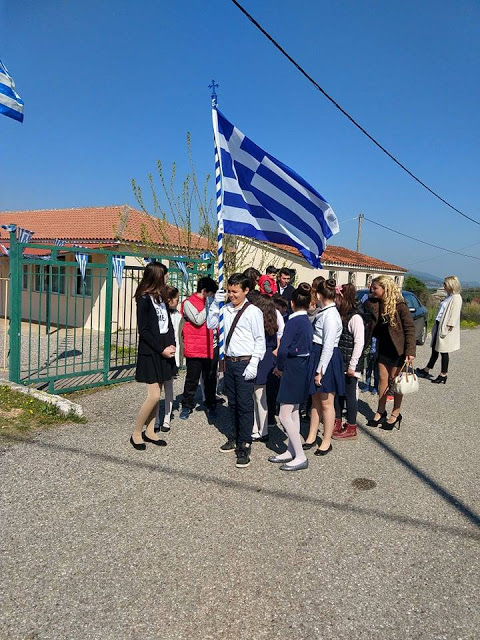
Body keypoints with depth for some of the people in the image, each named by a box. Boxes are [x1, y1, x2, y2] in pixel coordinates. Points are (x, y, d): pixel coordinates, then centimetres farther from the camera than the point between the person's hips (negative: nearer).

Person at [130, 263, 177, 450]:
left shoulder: (161, 297, 12)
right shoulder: (144, 299, -11)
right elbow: (143, 330, -14)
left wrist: (172, 344, -2)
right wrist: (162, 349, -15)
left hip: (165, 351, 8)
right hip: (151, 353, -8)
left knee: (157, 393, 11)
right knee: (154, 396, -8)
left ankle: (150, 432, 22)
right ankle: (136, 434, 8)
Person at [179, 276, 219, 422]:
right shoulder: (189, 303, -6)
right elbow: (198, 320, -18)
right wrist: (208, 306, -13)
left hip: (210, 348, 5)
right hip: (194, 349, -5)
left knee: (210, 379, 9)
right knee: (192, 379, 5)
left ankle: (211, 406, 20)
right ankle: (187, 406, 20)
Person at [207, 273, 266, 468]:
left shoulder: (253, 311, -9)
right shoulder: (226, 309, 7)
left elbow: (260, 340, -9)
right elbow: (211, 324, 15)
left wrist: (253, 364, -15)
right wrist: (215, 303, 2)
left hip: (245, 363, -6)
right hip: (229, 362, 6)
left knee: (245, 405, -2)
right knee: (232, 403, 18)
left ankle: (244, 446, 8)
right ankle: (236, 437, 35)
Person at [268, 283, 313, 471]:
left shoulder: (293, 321, -17)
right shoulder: (308, 321, 7)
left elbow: (283, 349, -21)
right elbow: (308, 346, 11)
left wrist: (279, 367, -3)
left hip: (293, 369, -9)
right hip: (303, 367, 9)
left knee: (285, 416, -3)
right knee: (294, 412, 17)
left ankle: (300, 457, 3)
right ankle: (291, 451, 27)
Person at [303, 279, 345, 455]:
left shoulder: (330, 315, -19)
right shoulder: (325, 312, 9)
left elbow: (328, 346, -21)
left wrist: (320, 371, -19)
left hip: (327, 359, -9)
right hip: (317, 355, 9)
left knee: (326, 403, 4)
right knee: (315, 400, 17)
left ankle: (326, 442, 19)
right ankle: (311, 437, 30)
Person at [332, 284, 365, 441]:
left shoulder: (355, 317, -15)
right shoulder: (341, 315, 10)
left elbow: (359, 342, -18)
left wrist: (352, 366, -18)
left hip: (350, 365, -8)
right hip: (338, 364, 8)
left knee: (349, 395, 3)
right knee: (338, 393, 15)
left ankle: (351, 428, 15)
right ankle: (337, 424, 28)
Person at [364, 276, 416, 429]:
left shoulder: (399, 305, -17)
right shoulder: (374, 304, -1)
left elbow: (410, 328, -16)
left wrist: (410, 351, -21)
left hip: (398, 349, -5)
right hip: (383, 348, 5)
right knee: (383, 379, 12)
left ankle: (396, 414, 20)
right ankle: (381, 412, 24)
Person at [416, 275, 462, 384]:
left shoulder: (456, 298, -15)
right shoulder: (449, 296, 13)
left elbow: (454, 315, -20)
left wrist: (448, 327, -22)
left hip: (445, 329, -9)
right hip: (439, 326, 9)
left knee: (443, 352, 1)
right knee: (434, 350, 16)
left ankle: (443, 375, 12)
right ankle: (426, 370, 26)